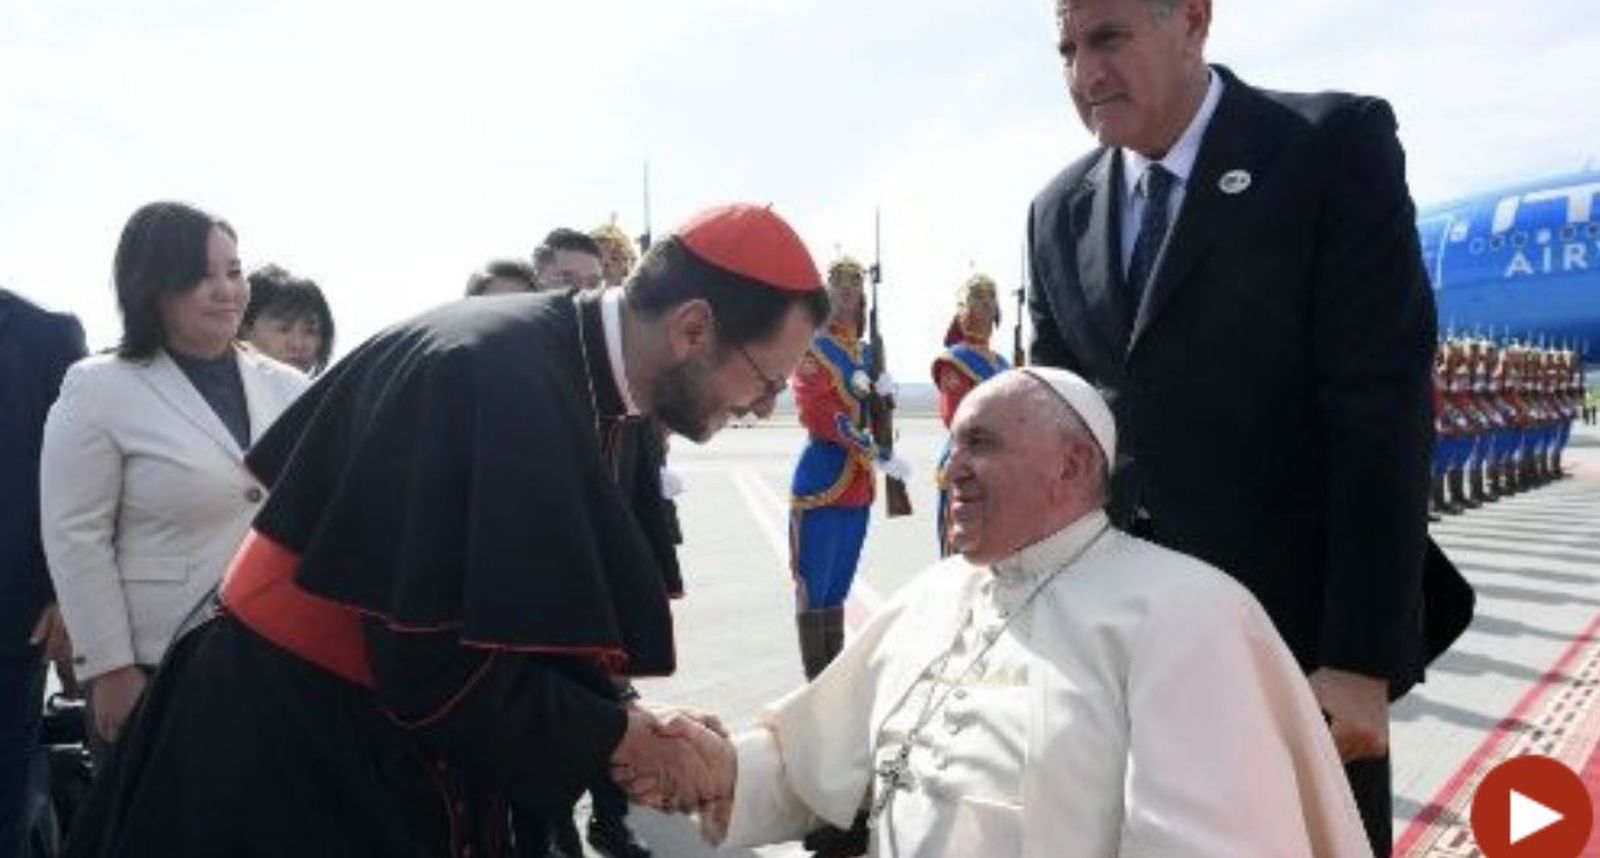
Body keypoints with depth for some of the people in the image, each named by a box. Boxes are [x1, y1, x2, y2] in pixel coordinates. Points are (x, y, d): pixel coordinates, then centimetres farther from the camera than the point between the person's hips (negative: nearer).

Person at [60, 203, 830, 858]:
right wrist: (619, 736, -15)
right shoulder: (504, 381, -28)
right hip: (300, 747, -8)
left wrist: (621, 721, -4)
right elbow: (450, 668, -28)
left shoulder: (573, 370, 0)